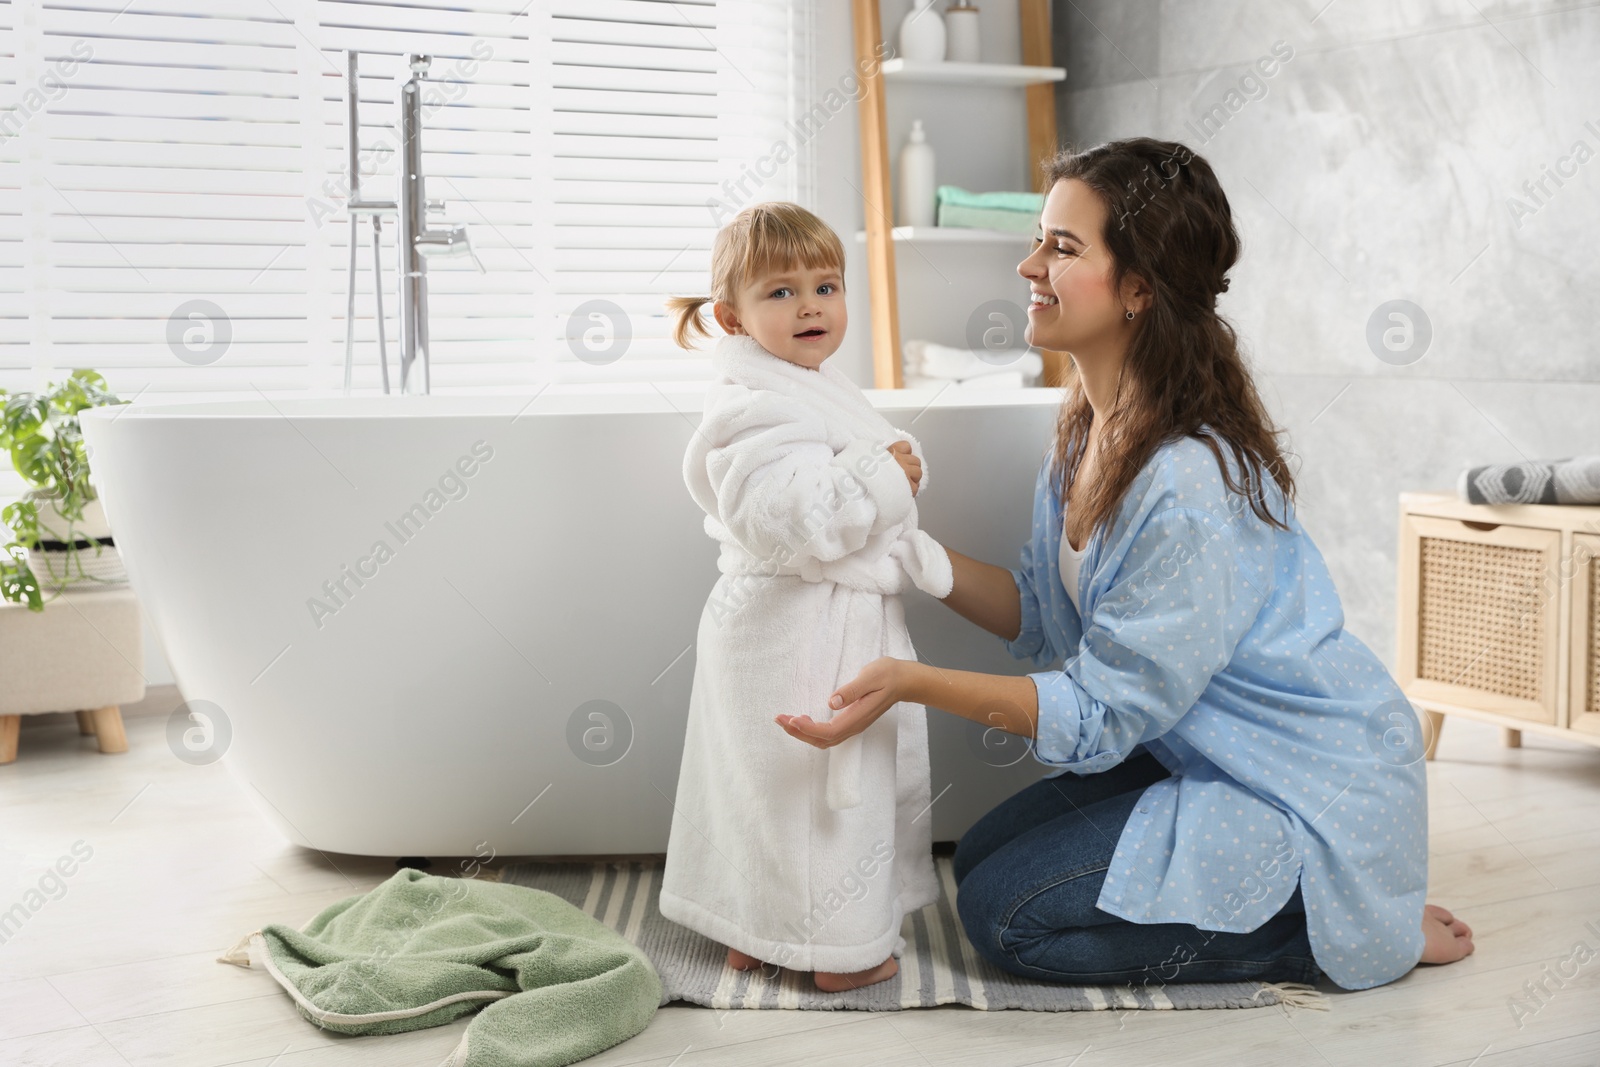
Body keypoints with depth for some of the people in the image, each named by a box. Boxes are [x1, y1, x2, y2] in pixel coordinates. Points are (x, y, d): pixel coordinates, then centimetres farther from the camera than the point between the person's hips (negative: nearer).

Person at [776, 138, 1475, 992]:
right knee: (980, 858, 11)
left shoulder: (1189, 484, -30)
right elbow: (1044, 616, 5)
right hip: (1197, 756, 9)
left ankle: (1354, 930, -1)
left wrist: (914, 682, -34)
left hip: (1309, 795, -9)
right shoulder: (1088, 426, -1)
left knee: (1007, 914, -9)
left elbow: (1101, 713, -26)